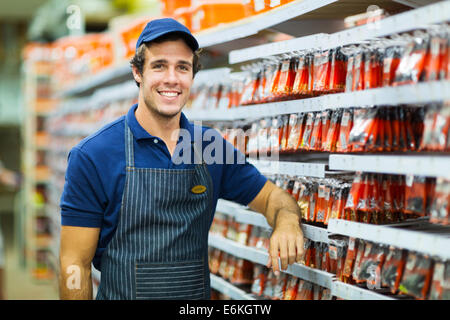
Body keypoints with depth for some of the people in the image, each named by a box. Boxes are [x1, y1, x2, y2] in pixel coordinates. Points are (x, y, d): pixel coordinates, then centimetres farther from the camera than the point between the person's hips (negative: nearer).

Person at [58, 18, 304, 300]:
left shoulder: (211, 146, -1)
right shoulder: (93, 155, -13)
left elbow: (271, 196, 6)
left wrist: (287, 222, -15)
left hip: (200, 293, 4)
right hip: (122, 293, -4)